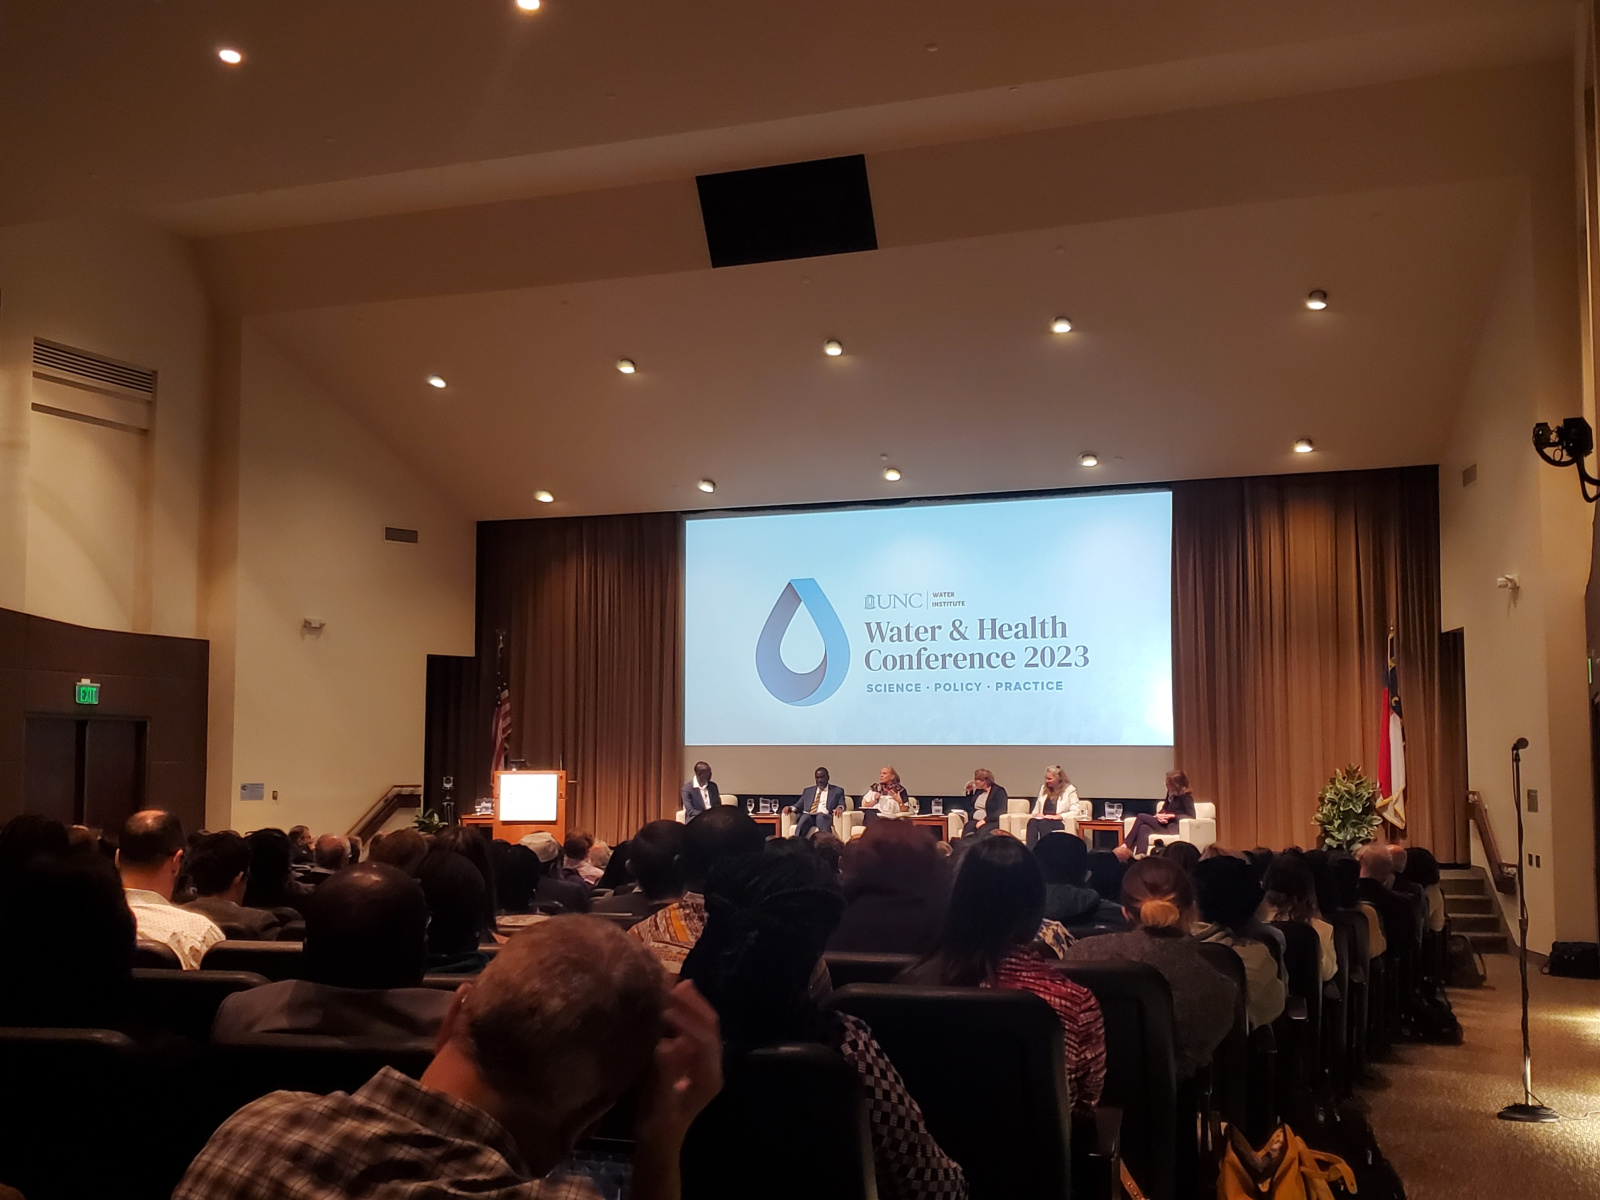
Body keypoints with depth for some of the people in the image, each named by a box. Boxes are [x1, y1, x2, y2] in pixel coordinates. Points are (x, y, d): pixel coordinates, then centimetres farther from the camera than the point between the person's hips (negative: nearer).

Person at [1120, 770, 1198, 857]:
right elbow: (1163, 811, 17)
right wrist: (1158, 815, -7)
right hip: (1164, 825, 7)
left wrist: (1172, 816, -16)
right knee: (1144, 828, -25)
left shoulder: (1185, 797, -3)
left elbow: (1191, 816, -13)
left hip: (1174, 828, -7)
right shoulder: (1171, 795, 19)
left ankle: (1126, 845, -16)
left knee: (1141, 817, -18)